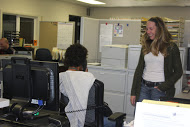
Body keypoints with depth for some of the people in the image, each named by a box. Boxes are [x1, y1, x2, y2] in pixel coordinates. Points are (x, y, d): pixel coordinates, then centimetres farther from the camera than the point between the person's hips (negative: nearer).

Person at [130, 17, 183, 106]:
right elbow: (139, 69, 12)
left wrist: (163, 87, -10)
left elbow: (178, 72, -2)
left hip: (159, 89, -4)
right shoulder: (146, 46, 11)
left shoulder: (171, 47, -3)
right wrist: (133, 93, 7)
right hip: (143, 87, 4)